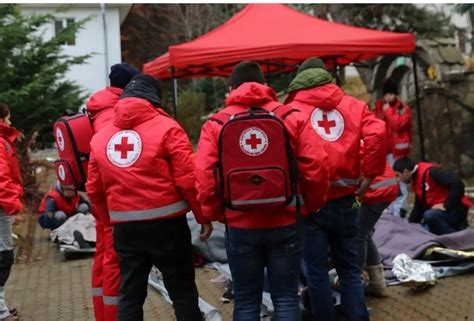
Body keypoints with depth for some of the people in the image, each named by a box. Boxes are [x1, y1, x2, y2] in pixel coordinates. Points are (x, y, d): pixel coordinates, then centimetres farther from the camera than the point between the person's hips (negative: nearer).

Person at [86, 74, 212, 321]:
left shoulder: (100, 137, 8)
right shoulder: (166, 127, -6)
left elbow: (94, 189, 10)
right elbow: (189, 179, -11)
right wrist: (203, 217, -1)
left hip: (124, 227, 4)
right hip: (166, 224, -4)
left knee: (129, 295, 13)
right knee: (183, 292, 8)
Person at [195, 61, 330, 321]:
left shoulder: (215, 124, 0)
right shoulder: (291, 117, 0)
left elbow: (204, 176, -8)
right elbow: (316, 165, -5)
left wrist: (215, 214, 6)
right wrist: (311, 206, 9)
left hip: (240, 226, 0)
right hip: (285, 223, 0)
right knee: (286, 298, 10)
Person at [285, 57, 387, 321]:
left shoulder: (291, 110, 0)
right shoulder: (354, 105, 7)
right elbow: (377, 133, -10)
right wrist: (369, 174, -2)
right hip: (345, 200, 3)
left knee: (317, 270, 6)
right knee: (349, 268, 13)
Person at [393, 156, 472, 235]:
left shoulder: (430, 172, -19)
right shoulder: (417, 181, 12)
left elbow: (457, 183, -29)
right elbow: (419, 207, 21)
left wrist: (446, 206, -23)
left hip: (456, 208, -10)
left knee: (430, 215, -33)